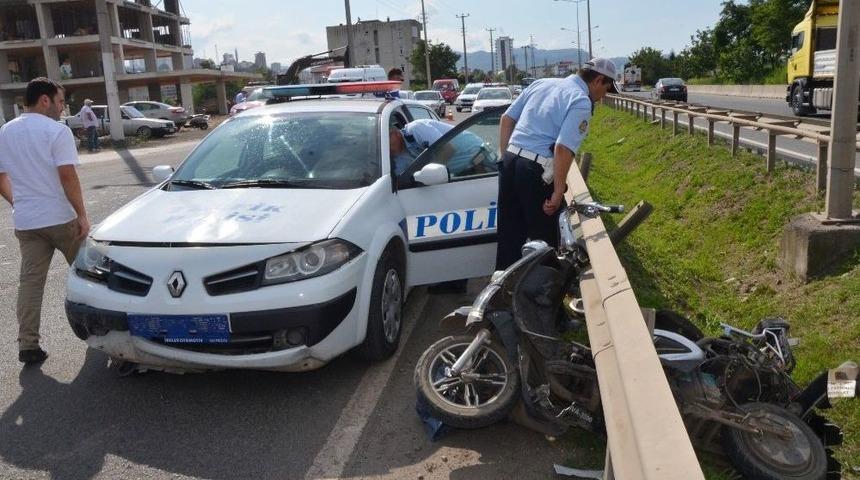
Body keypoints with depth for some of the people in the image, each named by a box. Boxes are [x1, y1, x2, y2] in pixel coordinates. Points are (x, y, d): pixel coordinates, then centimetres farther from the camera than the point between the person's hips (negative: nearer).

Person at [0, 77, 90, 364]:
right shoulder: (56, 130, -11)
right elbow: (67, 176, -18)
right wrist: (82, 215, -14)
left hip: (25, 221, 5)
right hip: (60, 218, -5)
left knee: (30, 281, 5)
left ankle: (28, 344, 3)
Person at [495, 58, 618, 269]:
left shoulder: (542, 83, 15)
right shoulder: (581, 102, -8)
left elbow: (507, 119, 15)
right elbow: (563, 149, -19)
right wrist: (559, 191, -14)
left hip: (510, 161, 7)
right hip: (537, 172, -7)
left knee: (509, 235, 15)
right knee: (545, 239, 8)